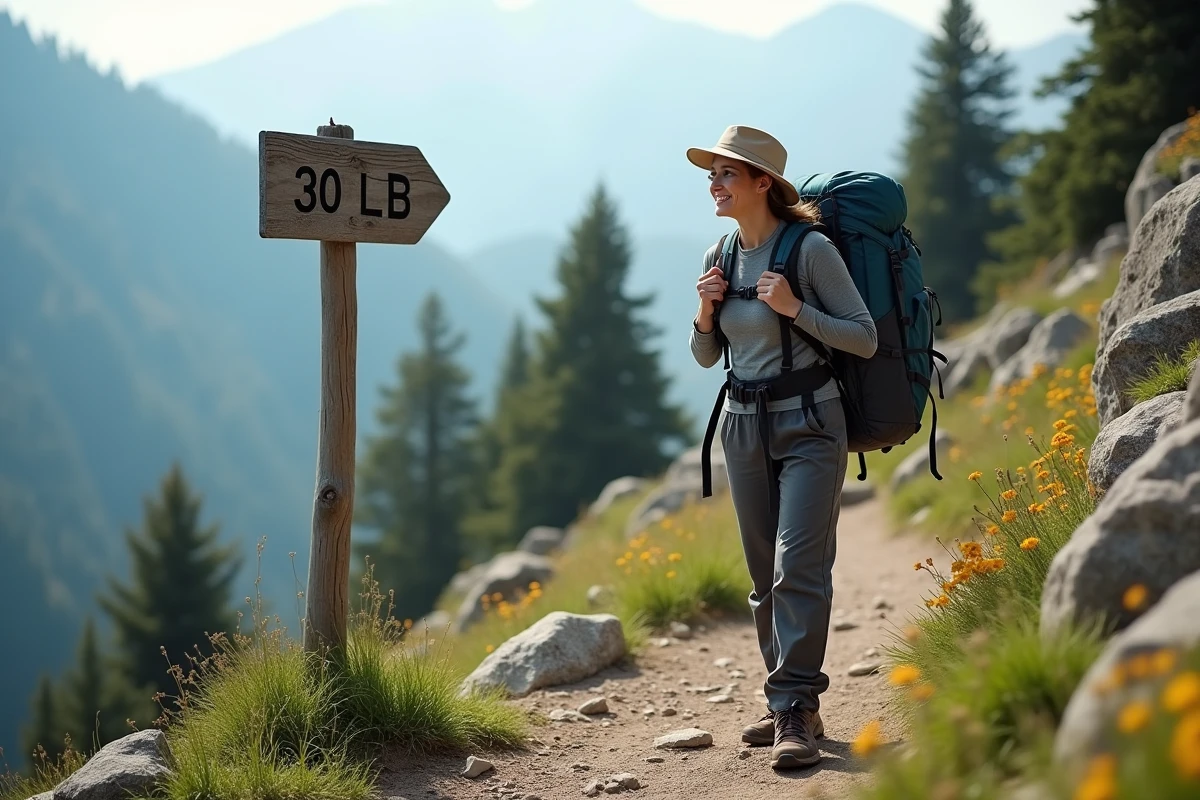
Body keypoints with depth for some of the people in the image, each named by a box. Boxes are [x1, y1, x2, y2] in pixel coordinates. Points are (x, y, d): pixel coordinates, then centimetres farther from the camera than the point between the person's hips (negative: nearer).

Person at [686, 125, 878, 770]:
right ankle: (790, 706, 17)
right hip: (743, 425, 6)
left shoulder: (810, 248, -11)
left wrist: (795, 309, -21)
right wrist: (705, 312, -5)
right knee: (765, 575, 9)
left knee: (797, 566, -15)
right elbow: (706, 357, 15)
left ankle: (796, 710, -12)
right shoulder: (719, 257, 7)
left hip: (807, 424, -6)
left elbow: (864, 339, -10)